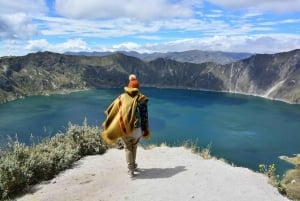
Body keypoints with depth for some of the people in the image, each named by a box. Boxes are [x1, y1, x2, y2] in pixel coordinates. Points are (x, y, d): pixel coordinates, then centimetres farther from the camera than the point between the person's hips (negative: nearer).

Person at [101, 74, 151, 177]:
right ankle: (133, 165, 36)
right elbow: (145, 116, -4)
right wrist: (145, 130, 3)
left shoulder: (122, 97, 1)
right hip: (137, 128, 0)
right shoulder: (142, 98, -3)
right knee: (134, 145, 24)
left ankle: (131, 170, 9)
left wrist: (107, 125, 14)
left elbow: (111, 111, 4)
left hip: (124, 128, 0)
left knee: (128, 148, 15)